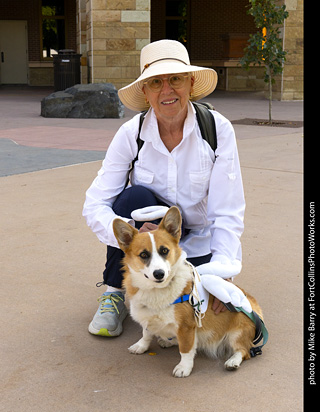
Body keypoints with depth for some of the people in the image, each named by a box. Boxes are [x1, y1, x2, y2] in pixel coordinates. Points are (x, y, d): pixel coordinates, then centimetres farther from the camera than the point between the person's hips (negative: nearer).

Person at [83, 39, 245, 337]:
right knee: (135, 196, -32)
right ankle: (115, 291, -10)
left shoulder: (218, 129, -18)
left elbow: (228, 212, -18)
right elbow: (94, 206, -19)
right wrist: (132, 230, -40)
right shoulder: (131, 134, -16)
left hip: (196, 241, 0)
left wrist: (222, 270, -32)